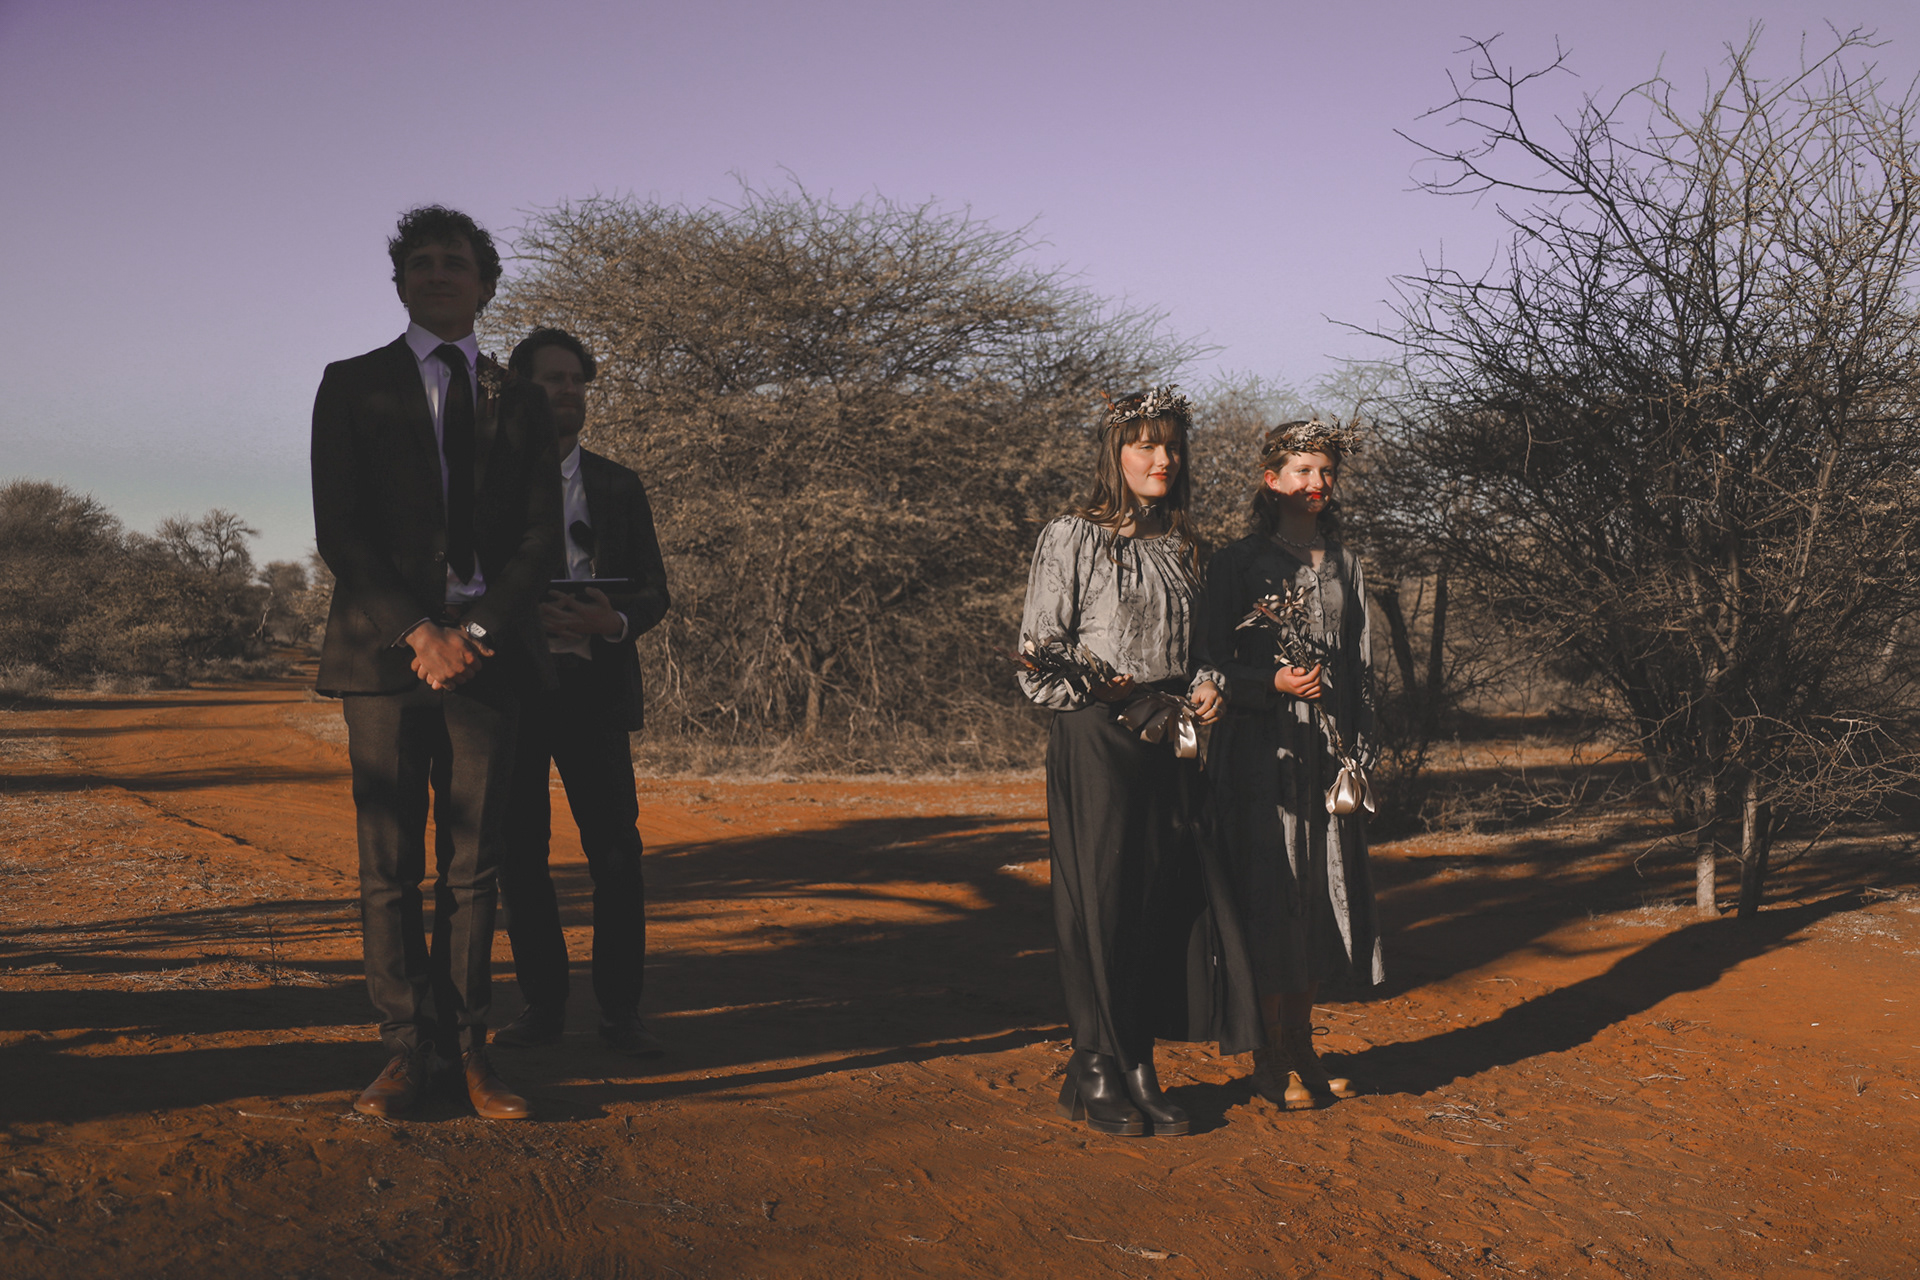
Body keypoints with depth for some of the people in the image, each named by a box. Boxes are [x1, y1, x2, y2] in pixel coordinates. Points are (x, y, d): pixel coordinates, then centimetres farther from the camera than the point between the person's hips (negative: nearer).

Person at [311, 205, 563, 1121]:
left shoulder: (519, 401, 15)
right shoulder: (353, 386, 8)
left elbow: (540, 539, 8)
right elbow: (338, 530, -1)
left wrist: (477, 633, -8)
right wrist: (419, 634, -12)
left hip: (487, 654, 2)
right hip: (384, 649, -1)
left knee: (473, 865, 3)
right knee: (389, 866, 0)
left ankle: (467, 1053, 8)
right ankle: (406, 1050, 8)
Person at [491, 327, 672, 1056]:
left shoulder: (619, 488, 12)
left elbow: (653, 592, 9)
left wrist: (611, 622, -13)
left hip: (592, 688, 0)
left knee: (615, 851, -7)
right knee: (519, 853, 2)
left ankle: (619, 1009, 1)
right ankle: (543, 1004, 13)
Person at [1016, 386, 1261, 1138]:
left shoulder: (1180, 549, 14)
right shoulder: (1072, 539, -3)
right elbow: (1037, 661, -5)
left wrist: (1206, 687, 1)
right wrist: (1100, 689, -19)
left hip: (1168, 743, 5)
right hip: (1096, 743, -5)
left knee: (1166, 901, 4)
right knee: (1100, 902, -2)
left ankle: (1138, 1068, 14)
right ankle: (1095, 1073, 10)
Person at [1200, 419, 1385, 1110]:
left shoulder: (1345, 566, 14)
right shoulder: (1237, 563, 0)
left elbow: (1360, 666, 15)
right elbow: (1215, 666, -3)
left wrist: (1361, 754, 7)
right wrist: (1275, 683, -20)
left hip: (1329, 750, 5)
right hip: (1262, 750, -5)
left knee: (1322, 896, 7)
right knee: (1271, 894, -4)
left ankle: (1303, 1047, 18)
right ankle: (1271, 1059, 6)